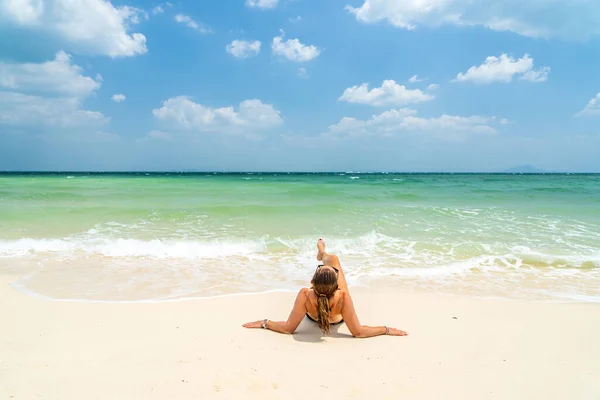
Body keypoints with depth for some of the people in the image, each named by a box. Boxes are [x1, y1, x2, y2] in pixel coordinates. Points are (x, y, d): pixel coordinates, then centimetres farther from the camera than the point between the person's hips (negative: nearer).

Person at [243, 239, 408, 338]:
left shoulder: (305, 295, -48)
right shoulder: (342, 297, -49)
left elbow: (288, 328, -36)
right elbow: (358, 332, -39)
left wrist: (263, 323, -27)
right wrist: (387, 330, -33)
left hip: (313, 316, 1)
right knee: (333, 258, 21)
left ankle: (322, 255, 66)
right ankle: (322, 254, 61)